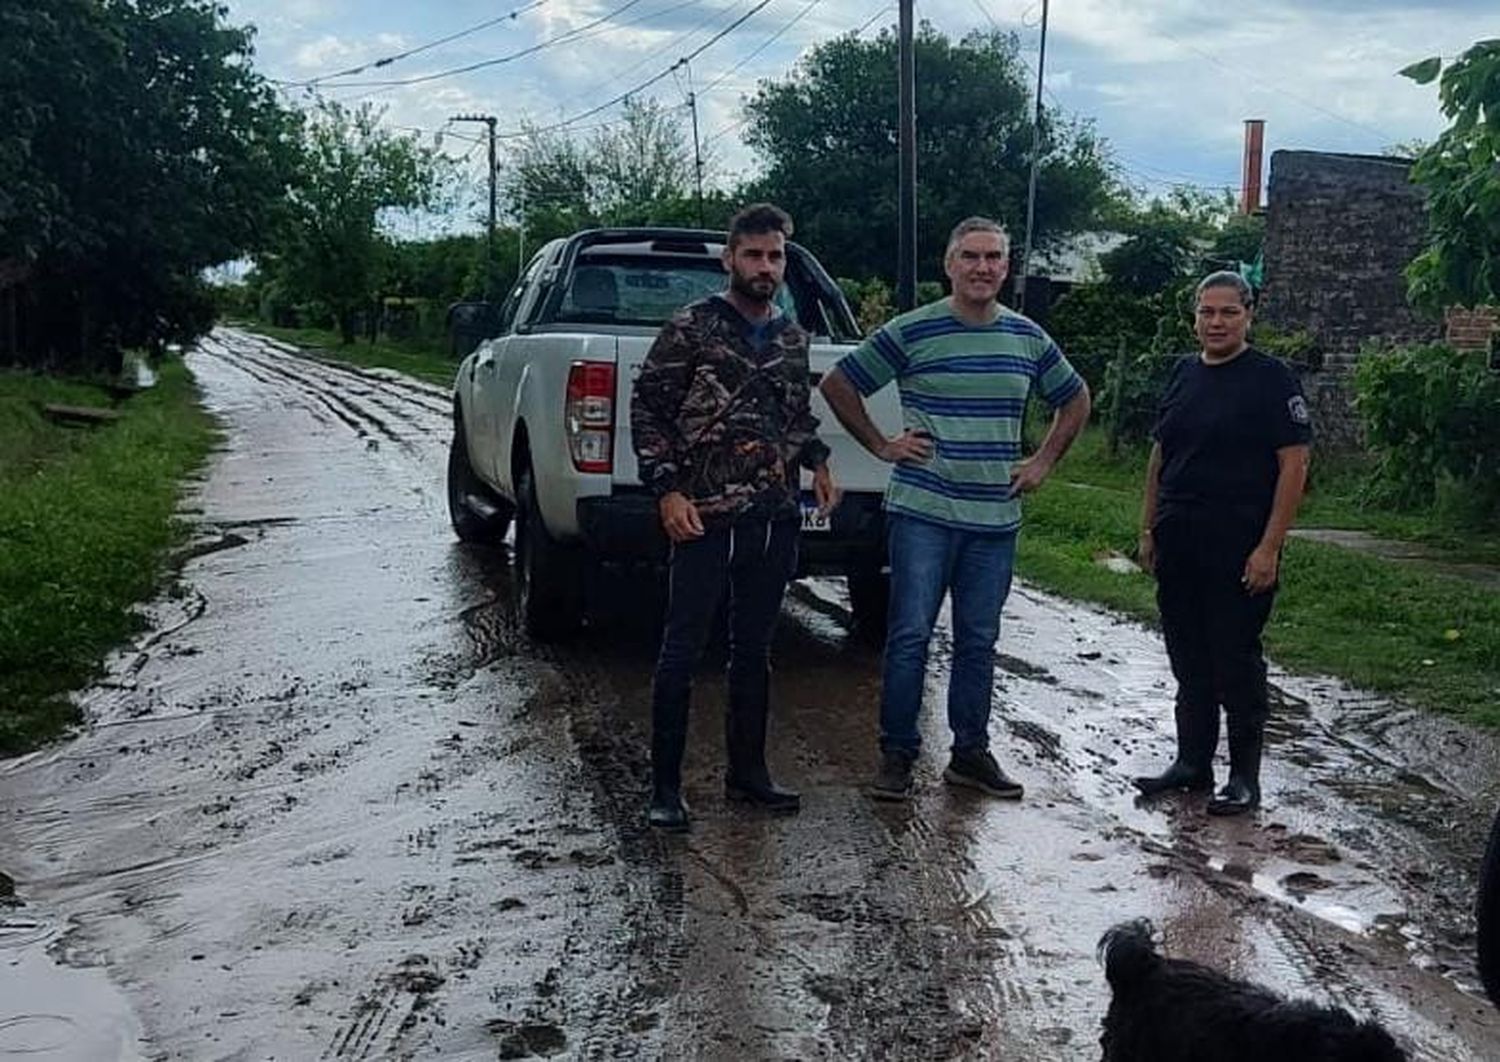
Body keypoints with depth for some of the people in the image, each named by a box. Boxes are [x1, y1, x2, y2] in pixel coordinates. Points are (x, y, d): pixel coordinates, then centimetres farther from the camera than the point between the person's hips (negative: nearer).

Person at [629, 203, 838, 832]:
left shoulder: (792, 337, 14)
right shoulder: (691, 328, -4)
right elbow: (647, 409, -4)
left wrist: (817, 462, 9)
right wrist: (668, 489, -12)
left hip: (777, 521, 6)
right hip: (706, 520, -6)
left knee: (753, 651, 14)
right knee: (682, 653, -1)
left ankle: (747, 773, 26)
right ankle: (666, 786, 7)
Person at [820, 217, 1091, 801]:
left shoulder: (1028, 339, 8)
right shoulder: (910, 332, -5)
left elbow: (1075, 400, 23)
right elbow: (837, 385, 3)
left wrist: (1043, 462, 13)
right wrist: (881, 446, -1)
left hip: (996, 518, 4)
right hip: (923, 512, -4)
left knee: (979, 642, 11)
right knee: (910, 635, -3)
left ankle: (971, 753, 22)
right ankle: (897, 754, 8)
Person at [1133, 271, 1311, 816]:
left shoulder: (1271, 379, -7)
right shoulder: (1184, 374, 12)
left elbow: (1294, 466, -11)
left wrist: (1269, 547, -16)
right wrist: (1148, 529, 13)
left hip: (1240, 550, -6)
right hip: (1178, 546, 6)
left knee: (1235, 659, 0)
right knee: (1188, 660, 12)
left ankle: (1245, 777, 11)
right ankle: (1192, 763, 24)